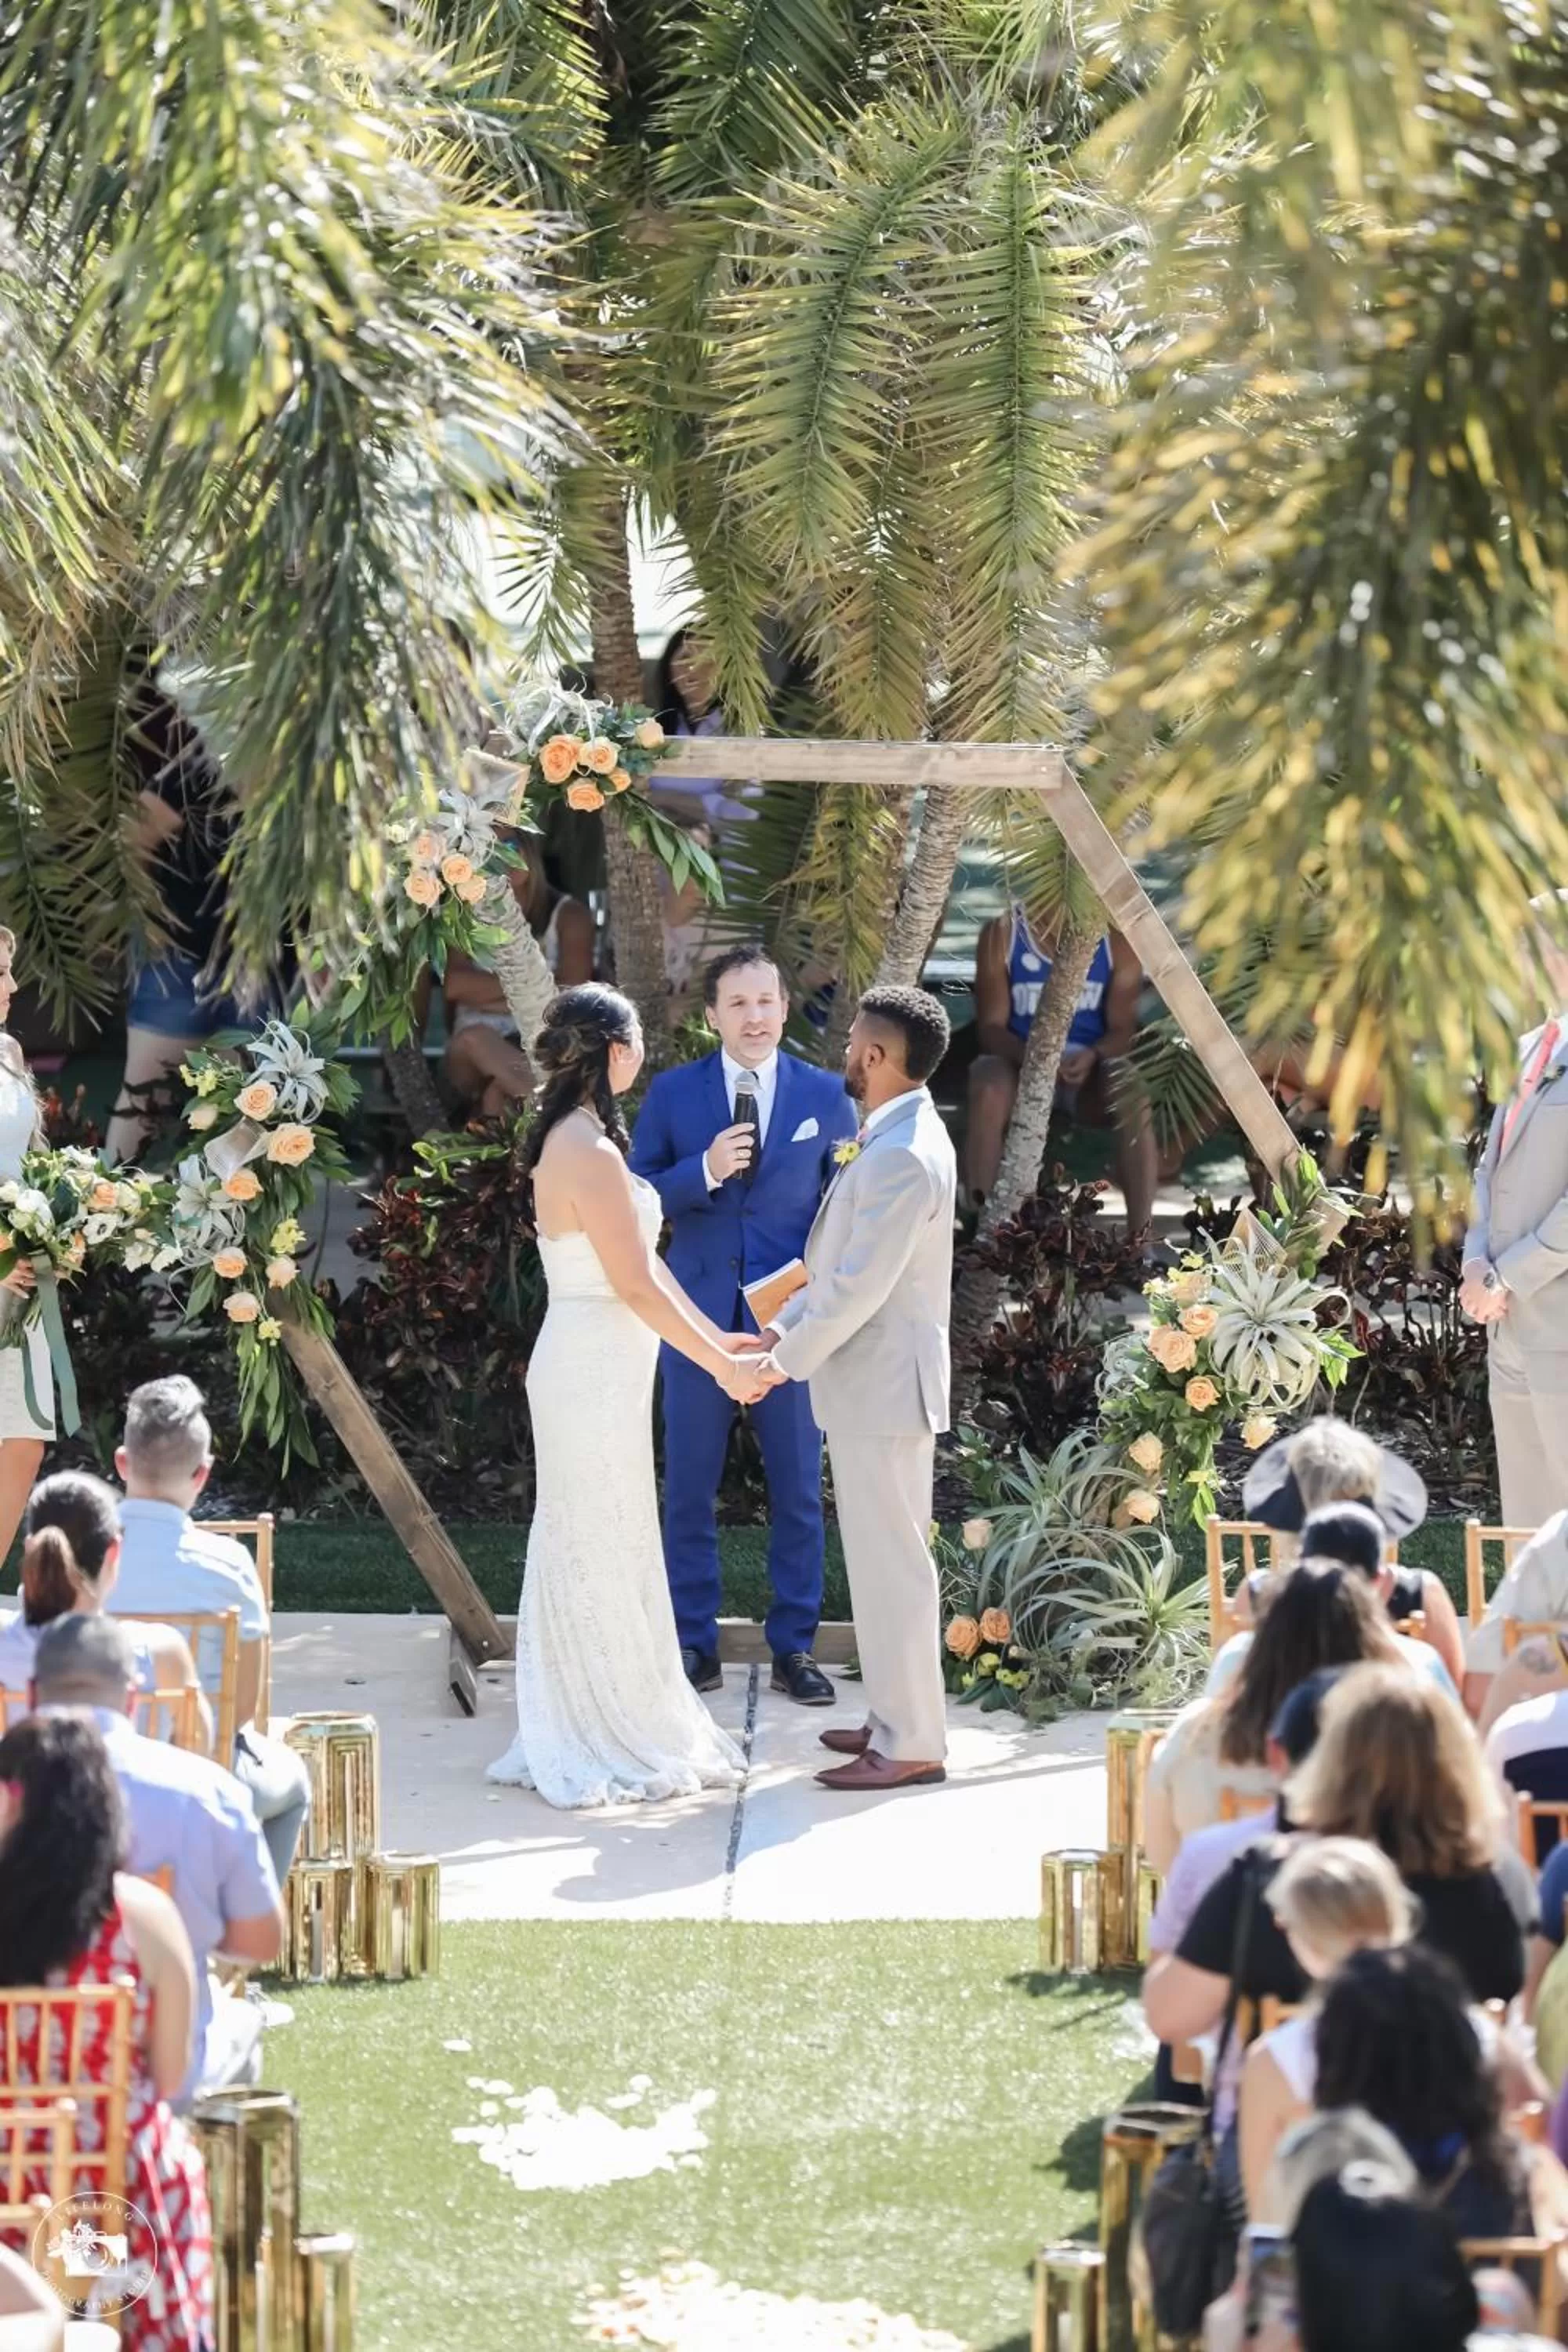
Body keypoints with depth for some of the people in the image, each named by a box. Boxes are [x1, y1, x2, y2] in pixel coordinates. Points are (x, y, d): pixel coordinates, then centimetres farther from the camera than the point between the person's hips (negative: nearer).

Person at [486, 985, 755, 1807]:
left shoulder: (574, 1140, 10)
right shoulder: (590, 1154, -21)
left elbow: (641, 1259, 16)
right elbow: (636, 1286, -19)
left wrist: (714, 1336, 18)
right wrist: (719, 1363, -11)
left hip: (589, 1366, 10)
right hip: (595, 1375, -10)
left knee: (588, 1550, 16)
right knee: (600, 1551, -1)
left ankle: (589, 1733, 24)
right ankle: (604, 1747, 7)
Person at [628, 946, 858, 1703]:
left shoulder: (827, 1095, 3)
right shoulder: (673, 1093, 1)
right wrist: (702, 1172, -18)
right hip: (700, 1317, 0)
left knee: (798, 1490, 5)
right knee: (689, 1489, 5)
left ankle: (794, 1647, 14)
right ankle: (694, 1644, 15)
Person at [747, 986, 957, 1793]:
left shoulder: (903, 1157, -22)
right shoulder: (896, 1138, 12)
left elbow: (860, 1287, -23)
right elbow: (845, 1266, 19)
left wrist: (789, 1361, -14)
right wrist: (784, 1328, 13)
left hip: (883, 1384, -11)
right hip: (870, 1382, 11)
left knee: (891, 1559, -5)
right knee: (881, 1556, 16)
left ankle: (911, 1745, 0)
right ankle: (898, 1718, 25)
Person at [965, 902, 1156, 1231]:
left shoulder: (1116, 939, -2)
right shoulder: (1002, 935, -5)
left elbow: (1123, 1028, -5)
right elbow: (991, 1027, -8)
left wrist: (1092, 1056, -28)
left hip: (1089, 1069, 1)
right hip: (1021, 1062, -1)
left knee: (1136, 1096, -32)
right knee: (990, 1092, -36)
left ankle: (1140, 1237, -30)